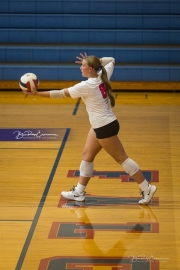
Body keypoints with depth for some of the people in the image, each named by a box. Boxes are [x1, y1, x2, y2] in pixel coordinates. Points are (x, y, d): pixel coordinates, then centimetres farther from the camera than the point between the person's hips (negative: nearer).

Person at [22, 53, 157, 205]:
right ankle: (79, 192, 19)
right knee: (87, 156, 13)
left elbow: (61, 93, -18)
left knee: (122, 159, 0)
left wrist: (38, 93, -13)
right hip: (100, 126, 10)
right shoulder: (103, 76, -3)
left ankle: (147, 189, 8)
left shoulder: (86, 86, -24)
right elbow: (111, 60, 18)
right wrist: (94, 61, 5)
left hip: (106, 127, -10)